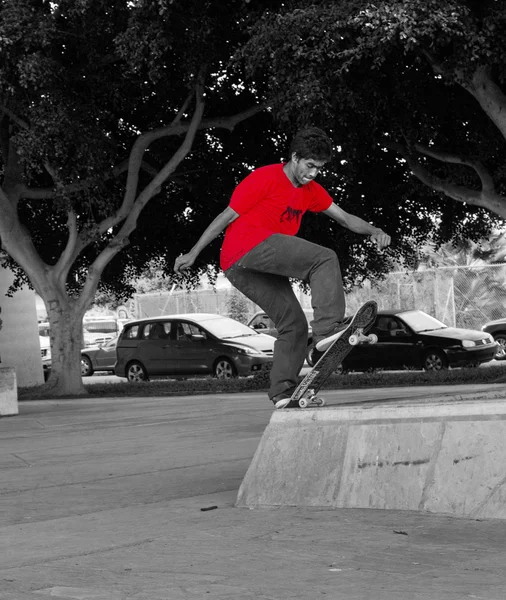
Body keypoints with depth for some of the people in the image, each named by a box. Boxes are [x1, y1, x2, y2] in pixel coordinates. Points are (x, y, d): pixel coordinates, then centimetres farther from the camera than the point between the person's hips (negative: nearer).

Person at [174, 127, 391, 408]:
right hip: (247, 245, -9)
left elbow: (345, 218, 16)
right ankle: (328, 329, -32)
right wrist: (193, 254, -1)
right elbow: (227, 216, -2)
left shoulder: (311, 190, 20)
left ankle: (283, 393, 0)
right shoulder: (265, 178, -3)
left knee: (294, 323, 4)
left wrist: (373, 230, -5)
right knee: (325, 259, -20)